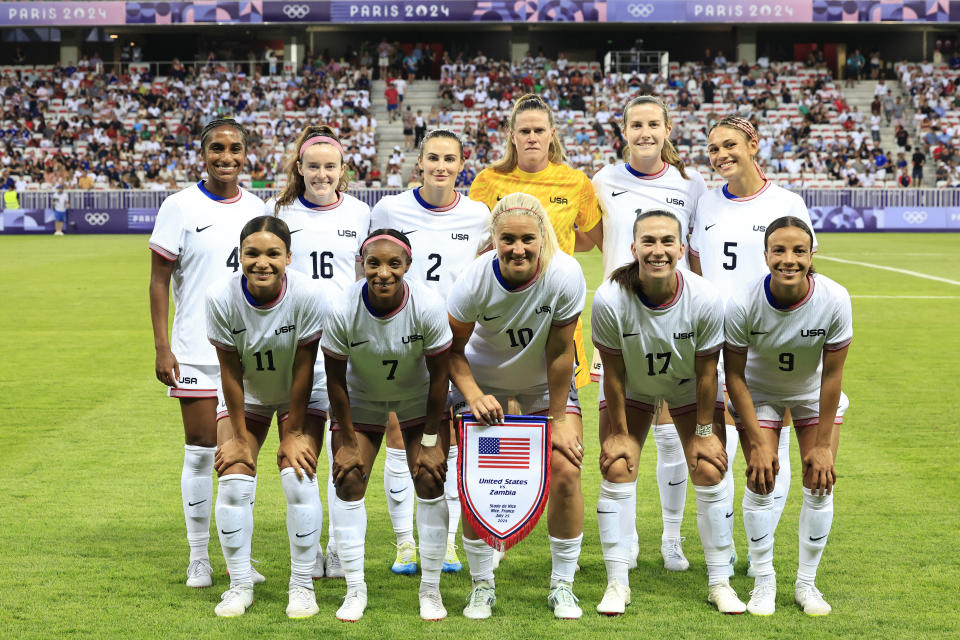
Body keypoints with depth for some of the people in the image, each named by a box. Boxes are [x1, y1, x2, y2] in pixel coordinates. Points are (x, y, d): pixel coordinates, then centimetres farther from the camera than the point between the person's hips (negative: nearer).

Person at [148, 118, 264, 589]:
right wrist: (161, 347, -9)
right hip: (196, 351, -3)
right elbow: (159, 282, -3)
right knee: (201, 449, 0)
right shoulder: (181, 207, -3)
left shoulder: (257, 209, 8)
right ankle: (198, 558, 11)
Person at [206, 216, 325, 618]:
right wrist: (240, 436, -12)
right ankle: (240, 585, 5)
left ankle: (302, 586, 0)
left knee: (299, 477, -15)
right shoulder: (221, 298, -27)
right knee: (234, 479, -10)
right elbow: (230, 371, -17)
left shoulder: (306, 295, -30)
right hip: (246, 396, 1)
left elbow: (303, 369, -21)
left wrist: (293, 434, -14)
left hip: (298, 398, -1)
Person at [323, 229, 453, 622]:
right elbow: (335, 378, -15)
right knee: (348, 482, -7)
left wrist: (431, 440, -12)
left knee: (430, 482, -8)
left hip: (418, 399, 0)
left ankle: (430, 590, 6)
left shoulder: (428, 306, -30)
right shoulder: (342, 311, -29)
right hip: (361, 400, 1)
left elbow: (439, 375, -17)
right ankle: (355, 590, 5)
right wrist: (347, 441, -10)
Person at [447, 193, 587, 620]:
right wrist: (472, 394, -29)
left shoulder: (564, 275, -30)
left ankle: (562, 585, 6)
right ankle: (482, 585, 10)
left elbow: (559, 354, -21)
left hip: (545, 381, 0)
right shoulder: (475, 281, -28)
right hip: (484, 378, 0)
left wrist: (558, 419, -15)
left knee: (565, 472, -12)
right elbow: (451, 348, -14)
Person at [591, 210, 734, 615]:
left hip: (688, 387, 1)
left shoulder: (706, 299, -31)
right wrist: (618, 432, -11)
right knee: (617, 471, -9)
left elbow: (706, 373, -18)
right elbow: (614, 373, -19)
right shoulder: (610, 299, -33)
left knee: (709, 473, -4)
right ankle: (617, 584, 3)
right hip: (631, 387, 0)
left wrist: (703, 432, -10)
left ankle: (719, 582, 11)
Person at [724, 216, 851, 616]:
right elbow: (734, 375, -18)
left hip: (815, 394, 1)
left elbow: (831, 375, -19)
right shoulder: (743, 305, -32)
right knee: (760, 480, -9)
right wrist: (757, 442, -16)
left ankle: (806, 583, 13)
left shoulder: (834, 300, -31)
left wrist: (823, 444, -14)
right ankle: (764, 581, 9)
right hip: (759, 392, -1)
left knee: (820, 483, -4)